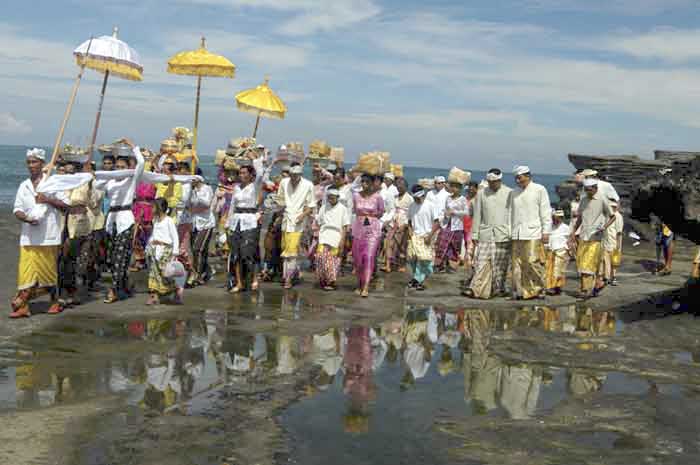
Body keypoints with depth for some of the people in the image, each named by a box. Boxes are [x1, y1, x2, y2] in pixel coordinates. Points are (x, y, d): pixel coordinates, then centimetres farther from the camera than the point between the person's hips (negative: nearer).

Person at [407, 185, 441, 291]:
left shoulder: (431, 206, -6)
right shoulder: (412, 206, 9)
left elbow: (436, 222, -6)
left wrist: (430, 235, -13)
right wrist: (410, 230, 1)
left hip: (426, 237, -4)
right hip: (414, 236, 4)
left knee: (424, 260, -9)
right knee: (412, 258, 0)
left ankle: (420, 281, -1)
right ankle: (416, 278, 18)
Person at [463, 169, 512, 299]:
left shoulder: (509, 193, 3)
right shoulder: (481, 193, 8)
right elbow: (477, 215, 9)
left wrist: (511, 234, -2)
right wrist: (474, 234, 6)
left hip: (503, 234, -1)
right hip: (485, 233, 1)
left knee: (500, 264, 2)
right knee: (481, 262, -5)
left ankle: (499, 288, 13)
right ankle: (476, 289, -7)